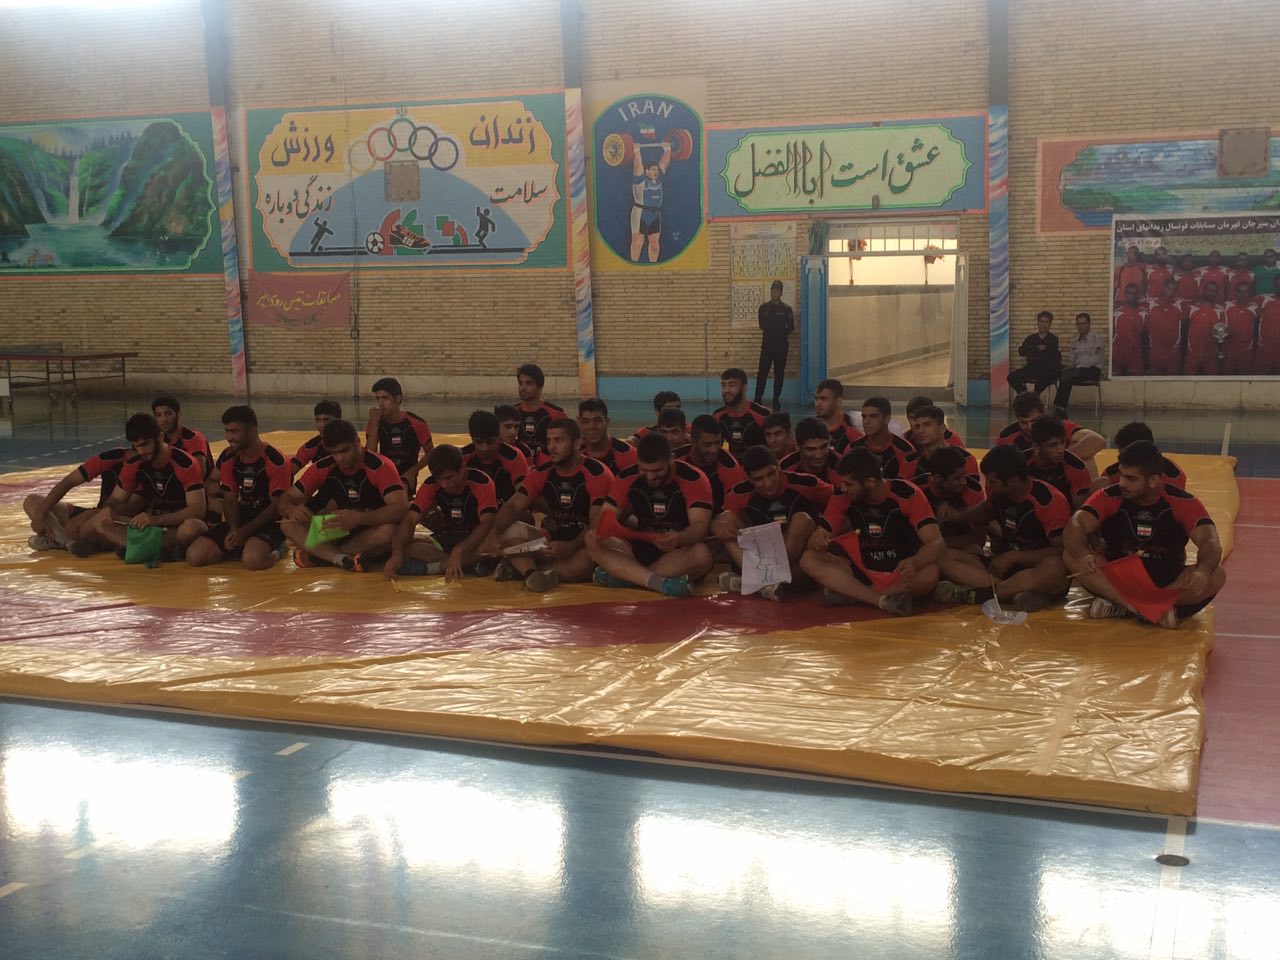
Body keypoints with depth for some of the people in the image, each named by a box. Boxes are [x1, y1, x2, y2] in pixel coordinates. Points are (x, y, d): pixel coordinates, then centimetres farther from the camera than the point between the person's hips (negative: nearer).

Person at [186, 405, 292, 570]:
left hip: (269, 524, -6)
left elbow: (277, 506, -15)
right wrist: (233, 530, -14)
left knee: (252, 559, -37)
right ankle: (238, 548, 9)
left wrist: (244, 532, -20)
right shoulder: (229, 459, 5)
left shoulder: (276, 461, -14)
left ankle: (274, 550, -3)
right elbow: (229, 499, 6)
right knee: (195, 555, -13)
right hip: (240, 521, 6)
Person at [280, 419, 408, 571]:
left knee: (387, 531, -38)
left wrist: (358, 518, -44)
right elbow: (287, 499, 0)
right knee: (289, 524, -15)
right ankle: (343, 559, -35)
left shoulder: (380, 466, -17)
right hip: (339, 534, 4)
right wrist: (292, 510, -26)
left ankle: (319, 555, -24)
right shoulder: (322, 467, -3)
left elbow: (401, 508, -30)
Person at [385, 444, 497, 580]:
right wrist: (398, 552, -34)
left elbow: (487, 523, -34)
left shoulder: (481, 482, -22)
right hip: (449, 538, 5)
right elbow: (410, 519, -15)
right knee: (397, 543, -21)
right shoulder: (431, 485, -10)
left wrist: (459, 551, -48)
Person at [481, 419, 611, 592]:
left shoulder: (597, 474, -13)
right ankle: (533, 574, -39)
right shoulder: (542, 472, 3)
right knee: (510, 530, -15)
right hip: (554, 539, 5)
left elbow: (598, 523, -19)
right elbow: (513, 507, -2)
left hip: (584, 544, -5)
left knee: (582, 564, -39)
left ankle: (522, 568, -27)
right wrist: (494, 533, -23)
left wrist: (571, 547, -34)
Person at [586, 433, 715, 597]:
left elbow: (700, 526, -21)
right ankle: (660, 582, -37)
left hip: (678, 554, -3)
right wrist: (600, 530, -28)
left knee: (701, 554, -37)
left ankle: (623, 575, -27)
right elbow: (607, 517, -2)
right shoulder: (627, 478, -2)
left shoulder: (693, 479, -12)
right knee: (593, 541, -22)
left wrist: (679, 539, -45)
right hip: (638, 550, 3)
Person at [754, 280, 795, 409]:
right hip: (767, 344, 0)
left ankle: (776, 400, 9)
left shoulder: (786, 309, 1)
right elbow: (763, 325, 1)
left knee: (779, 373, 4)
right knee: (762, 372, -4)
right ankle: (758, 399, -2)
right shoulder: (764, 307, 2)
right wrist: (780, 332, 1)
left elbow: (791, 327, 2)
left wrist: (781, 335, -4)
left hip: (781, 345, 1)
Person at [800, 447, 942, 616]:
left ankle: (850, 593, -22)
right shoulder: (843, 497, -6)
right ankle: (883, 600, -29)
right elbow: (820, 535, -1)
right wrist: (816, 541, -28)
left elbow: (936, 543, -23)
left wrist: (914, 563, -45)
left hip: (901, 575, -3)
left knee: (929, 574, -37)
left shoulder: (908, 495, -16)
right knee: (809, 559, -19)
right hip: (864, 572, 3)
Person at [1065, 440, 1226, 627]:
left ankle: (1119, 604, -35)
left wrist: (1202, 571, -42)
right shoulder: (1109, 497, -7)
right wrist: (1082, 555, -43)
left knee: (1216, 576, -28)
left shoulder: (1183, 502, -8)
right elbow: (1075, 526, -21)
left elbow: (1211, 543, -19)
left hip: (1168, 583, 0)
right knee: (1072, 556, -27)